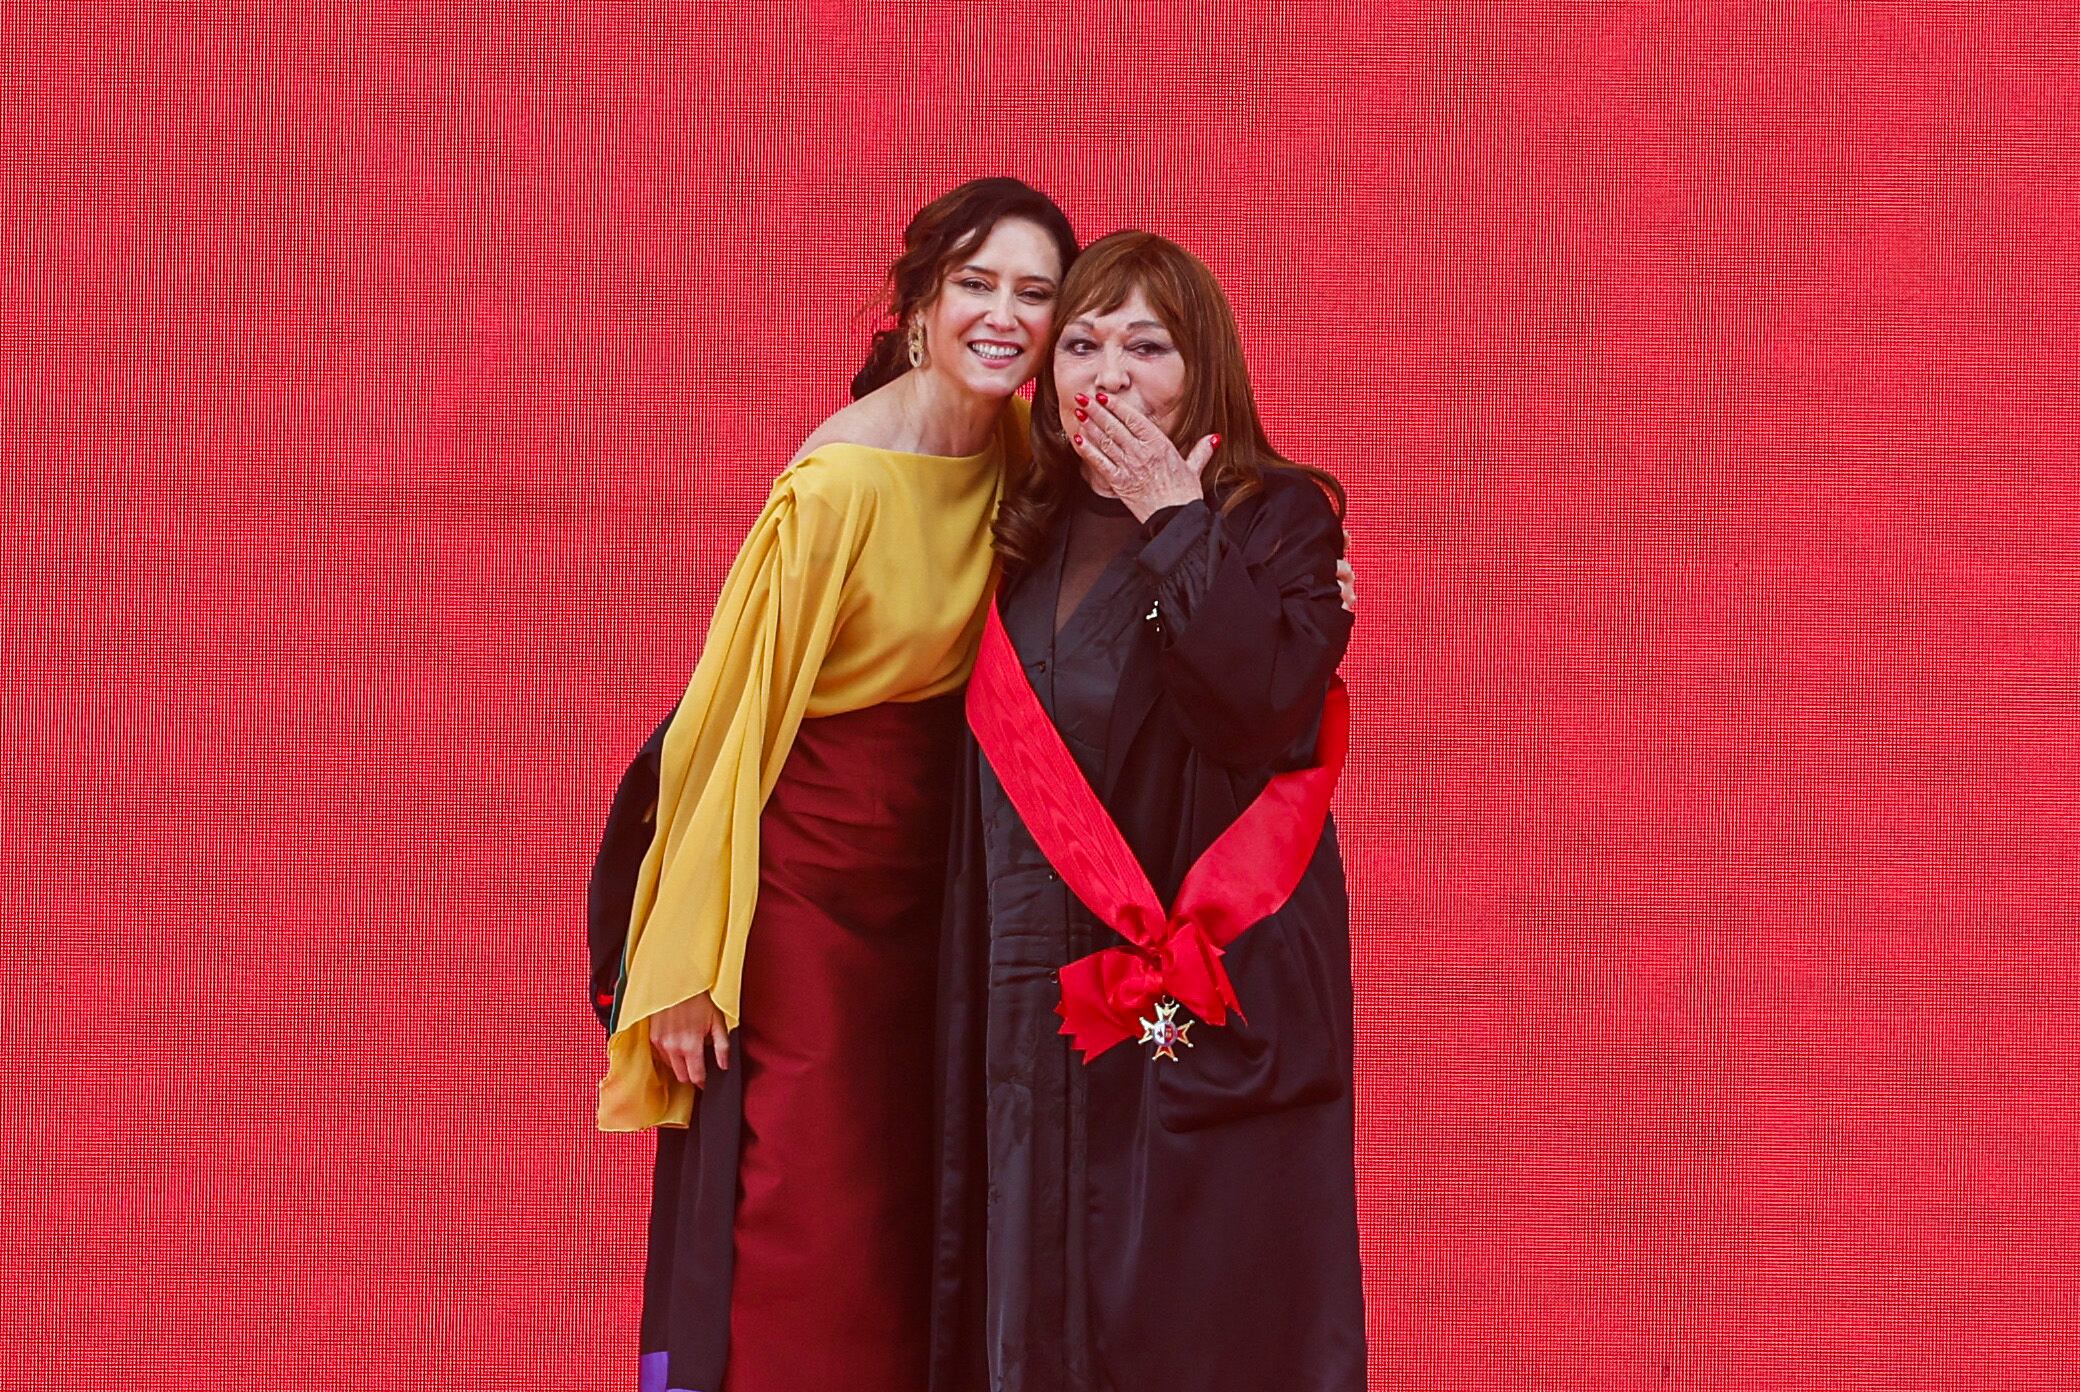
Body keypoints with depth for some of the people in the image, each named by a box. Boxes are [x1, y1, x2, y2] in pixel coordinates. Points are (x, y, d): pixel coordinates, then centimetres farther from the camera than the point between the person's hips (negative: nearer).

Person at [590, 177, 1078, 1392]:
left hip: (930, 879, 7)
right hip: (805, 881, -7)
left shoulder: (1014, 453, 0)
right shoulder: (840, 485, -21)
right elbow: (728, 721, -17)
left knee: (920, 1228, 12)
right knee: (802, 1246, -2)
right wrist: (688, 964, -15)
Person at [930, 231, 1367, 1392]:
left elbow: (1262, 705, -19)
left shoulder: (1282, 520, -1)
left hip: (1219, 987, -5)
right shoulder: (1028, 546, 14)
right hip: (1048, 999, 5)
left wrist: (1175, 524, -13)